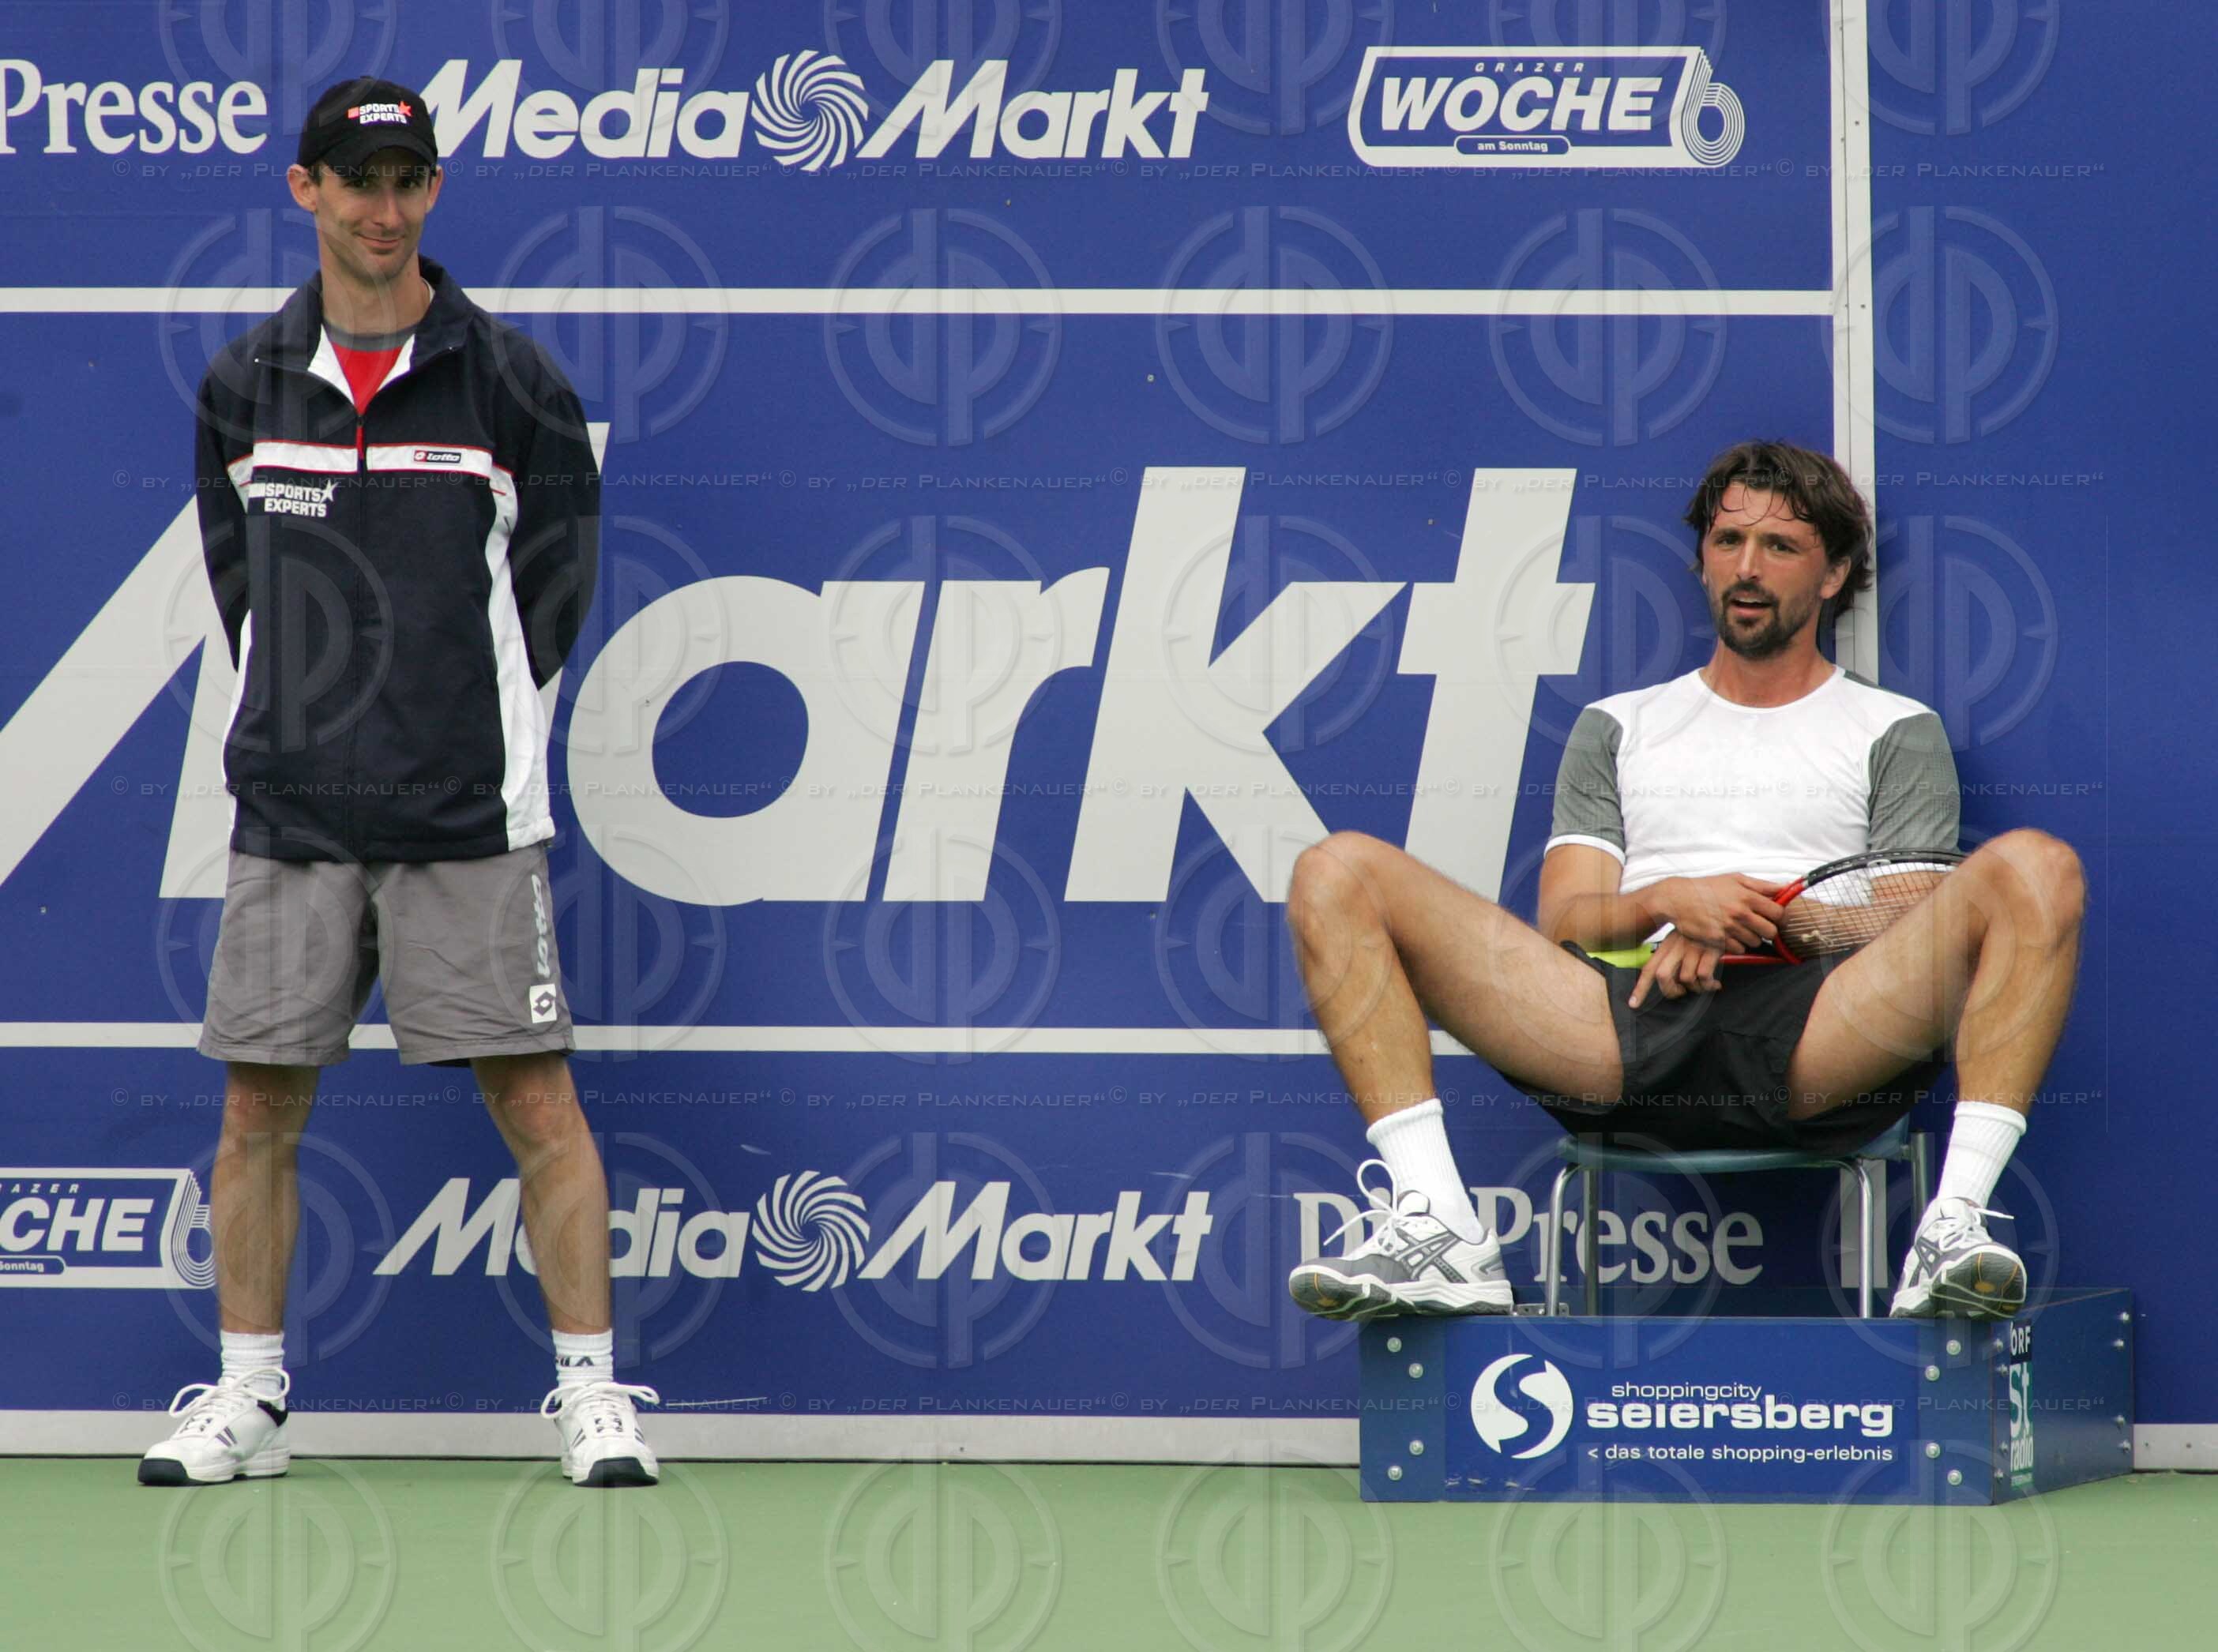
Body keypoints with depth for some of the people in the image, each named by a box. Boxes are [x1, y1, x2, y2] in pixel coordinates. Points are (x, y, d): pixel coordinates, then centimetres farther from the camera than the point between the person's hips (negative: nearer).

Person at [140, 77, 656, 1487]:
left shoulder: (509, 382, -1)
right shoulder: (245, 390, 8)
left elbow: (557, 577, 6)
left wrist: (482, 725, 5)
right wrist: (302, 719, 12)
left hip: (467, 820, -3)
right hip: (292, 814, 3)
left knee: (536, 1103, -5)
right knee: (259, 1107, 4)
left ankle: (594, 1396, 0)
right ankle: (248, 1399, 14)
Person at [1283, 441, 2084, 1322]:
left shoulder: (1896, 732, 24)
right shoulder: (1616, 727, 30)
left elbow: (1911, 941, 11)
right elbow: (1562, 928, 18)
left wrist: (1737, 929, -7)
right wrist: (1666, 902, -6)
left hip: (1816, 1042, -2)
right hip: (1629, 1027, 2)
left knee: (2033, 870, -28)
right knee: (1336, 876, -15)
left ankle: (1954, 1229, -40)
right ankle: (1437, 1233, -30)